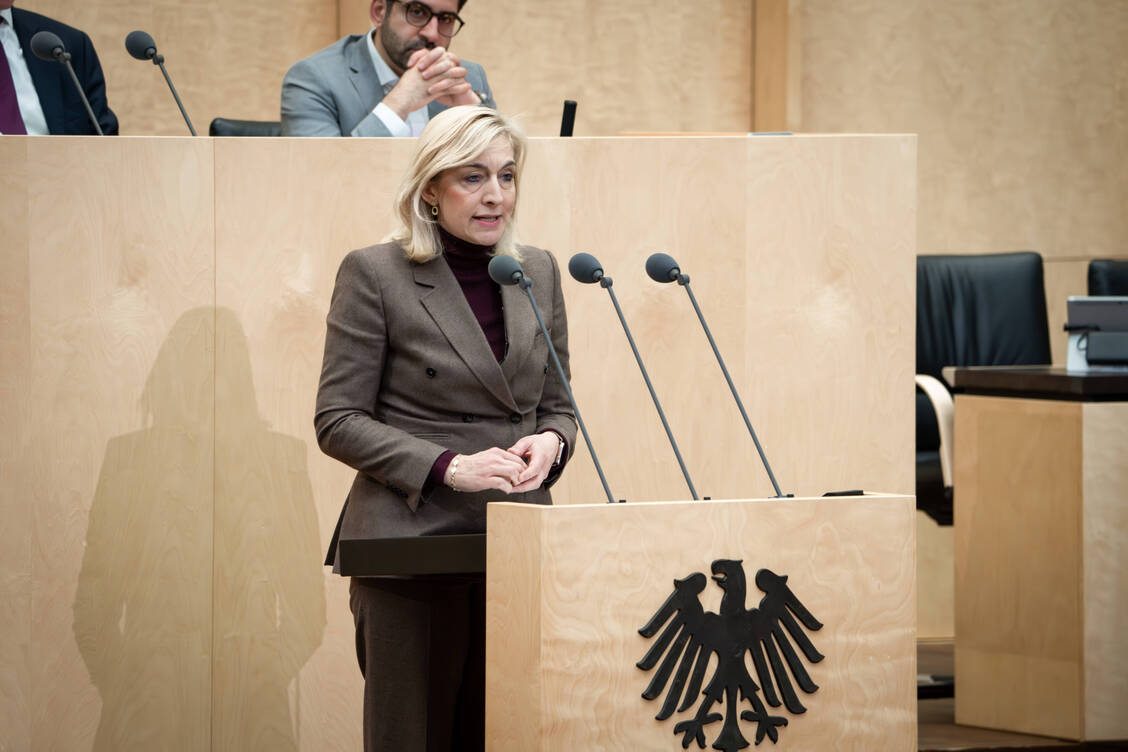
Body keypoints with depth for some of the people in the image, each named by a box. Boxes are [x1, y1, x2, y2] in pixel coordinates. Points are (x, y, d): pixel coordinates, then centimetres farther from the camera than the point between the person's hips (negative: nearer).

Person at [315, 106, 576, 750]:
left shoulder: (538, 272, 13)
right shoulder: (375, 274, -3)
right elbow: (338, 422, -5)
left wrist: (550, 442, -4)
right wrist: (450, 467, -16)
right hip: (413, 540, -4)